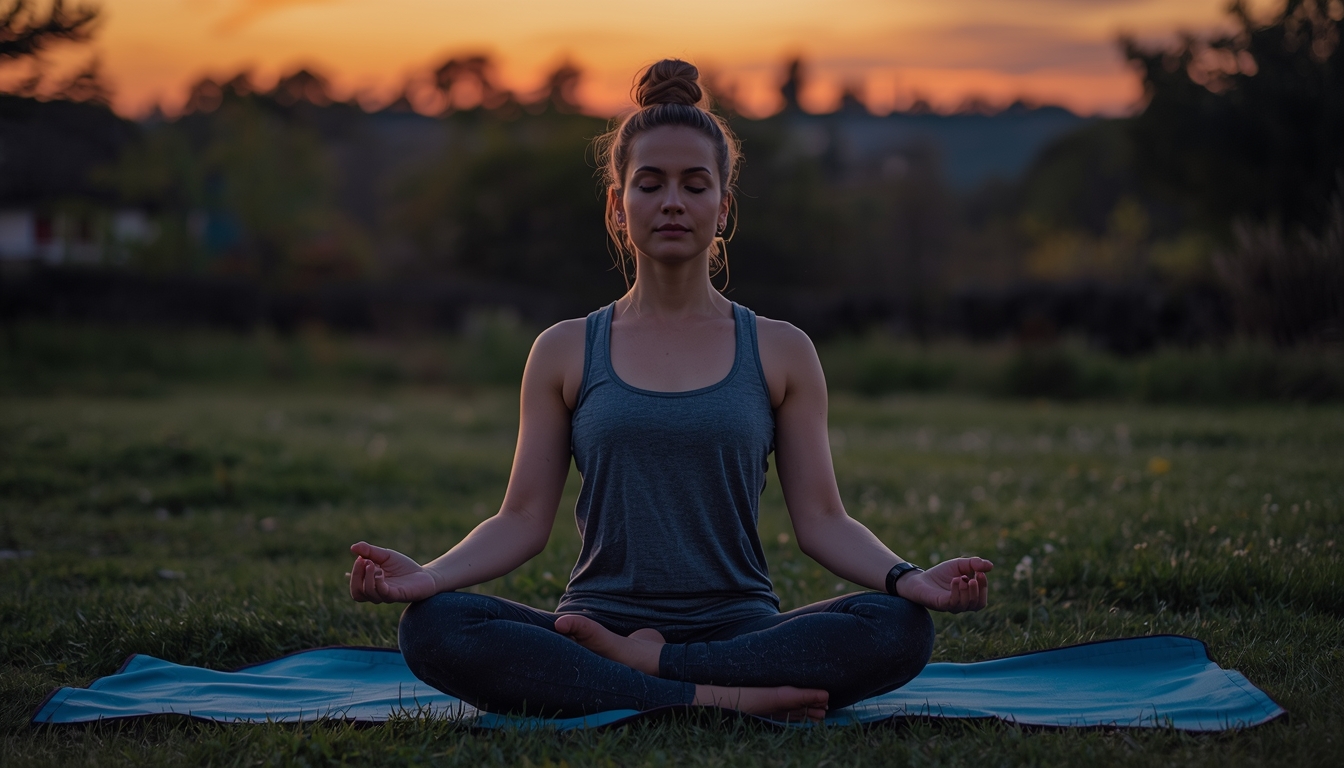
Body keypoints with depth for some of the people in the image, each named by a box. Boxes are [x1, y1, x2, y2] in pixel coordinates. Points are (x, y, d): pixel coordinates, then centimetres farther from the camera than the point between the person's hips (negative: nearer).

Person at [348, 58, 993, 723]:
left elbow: (821, 520, 5)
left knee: (900, 628, -31)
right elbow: (523, 519, 5)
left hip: (740, 629, 0)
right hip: (597, 620, 0)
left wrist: (909, 578, -14)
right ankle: (723, 699, -29)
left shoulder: (780, 353, 9)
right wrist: (428, 575, -13)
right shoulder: (566, 353, 10)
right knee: (431, 628, -30)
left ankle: (638, 663, -21)